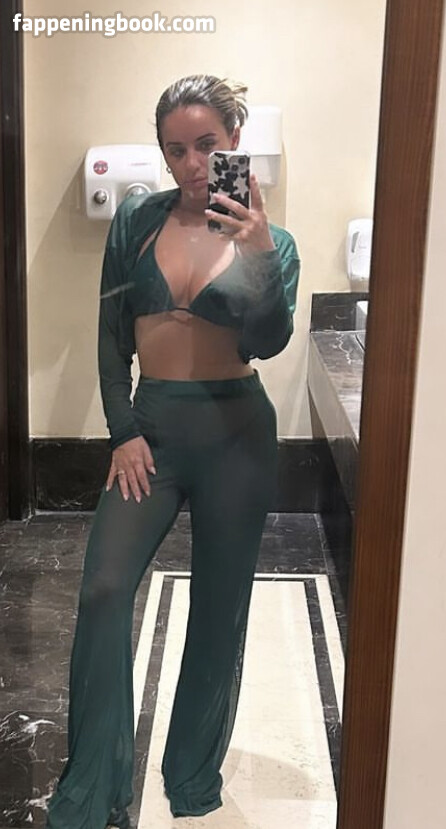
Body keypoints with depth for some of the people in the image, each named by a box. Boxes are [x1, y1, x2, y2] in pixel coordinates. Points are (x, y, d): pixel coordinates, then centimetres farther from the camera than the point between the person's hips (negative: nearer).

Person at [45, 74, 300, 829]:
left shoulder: (271, 240, -1)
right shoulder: (136, 220, 2)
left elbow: (268, 342, -17)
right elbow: (111, 335, 4)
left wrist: (260, 252, -31)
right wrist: (122, 432, -4)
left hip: (235, 432, -1)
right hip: (151, 426, 1)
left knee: (219, 604, 9)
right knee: (103, 590, -11)